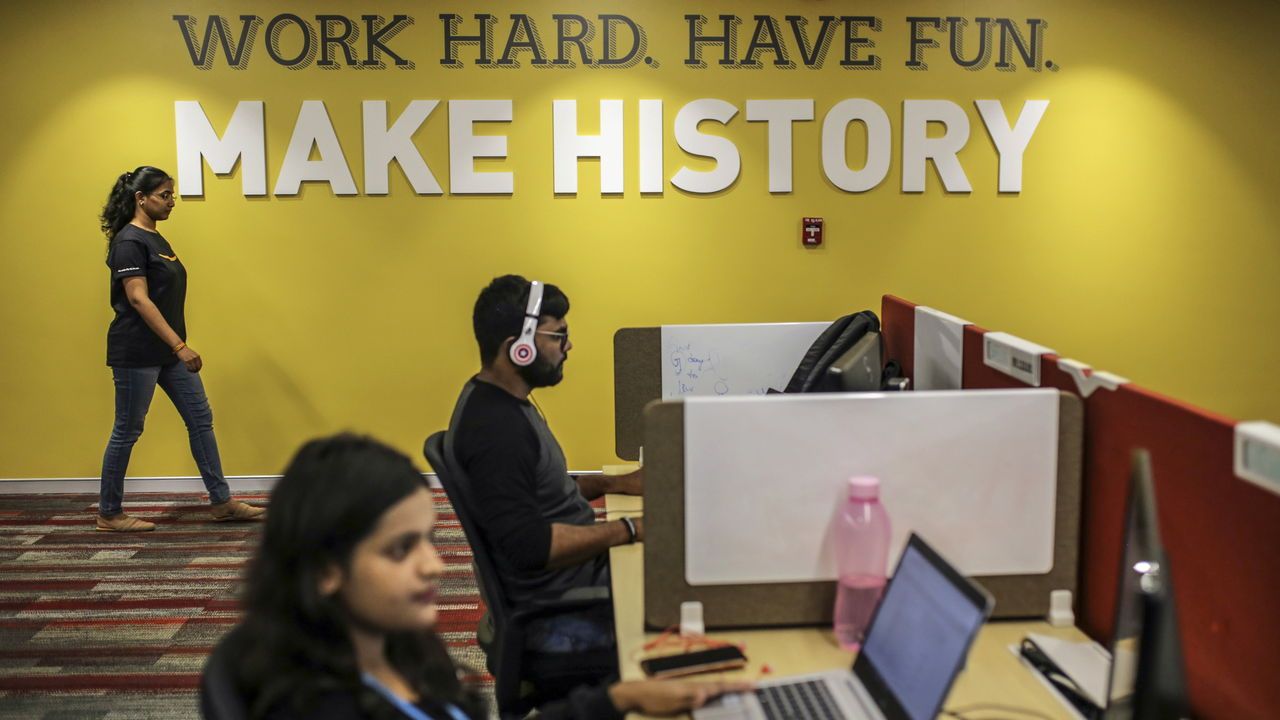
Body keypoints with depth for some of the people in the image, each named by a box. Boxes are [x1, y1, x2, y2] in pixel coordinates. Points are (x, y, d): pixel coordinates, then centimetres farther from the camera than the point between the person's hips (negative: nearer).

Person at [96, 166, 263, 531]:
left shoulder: (155, 239, 13)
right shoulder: (129, 241, -16)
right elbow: (138, 299, -23)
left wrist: (178, 346, 21)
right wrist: (179, 345, -26)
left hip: (166, 351, 10)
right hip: (137, 353, -10)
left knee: (200, 419, 8)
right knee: (127, 430, 1)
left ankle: (221, 501, 14)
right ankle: (108, 513, 14)